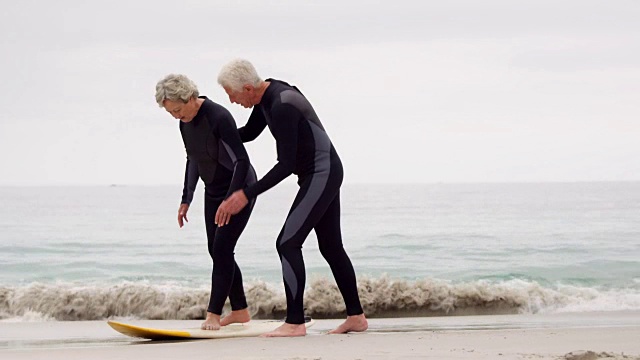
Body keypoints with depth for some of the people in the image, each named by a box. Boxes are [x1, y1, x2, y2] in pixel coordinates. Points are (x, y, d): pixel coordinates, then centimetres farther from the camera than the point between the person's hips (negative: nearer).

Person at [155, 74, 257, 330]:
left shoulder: (218, 117, -26)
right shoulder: (185, 122, -1)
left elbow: (242, 161, -27)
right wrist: (186, 199, 14)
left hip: (240, 189, -9)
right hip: (213, 192, 9)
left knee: (221, 249, -14)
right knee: (216, 250, 7)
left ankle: (213, 314, -12)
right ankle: (240, 311, 16)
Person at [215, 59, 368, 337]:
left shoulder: (282, 107, -27)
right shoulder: (267, 95, 4)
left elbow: (286, 165, -27)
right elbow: (249, 132, 21)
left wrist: (247, 194, -27)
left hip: (321, 174, -10)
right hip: (325, 173, 10)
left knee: (288, 243, -13)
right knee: (331, 246, 14)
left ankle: (295, 322, -13)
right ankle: (356, 316, 21)